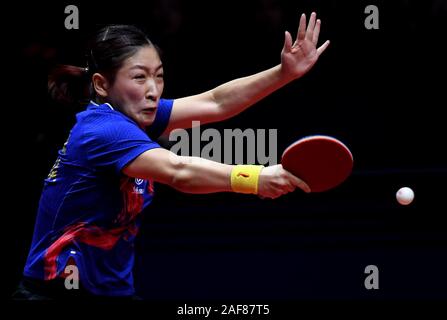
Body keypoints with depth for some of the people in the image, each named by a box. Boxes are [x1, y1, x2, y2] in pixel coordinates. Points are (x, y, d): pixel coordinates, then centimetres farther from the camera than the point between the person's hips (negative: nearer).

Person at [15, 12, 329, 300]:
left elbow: (215, 103, 6)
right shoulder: (103, 130, -23)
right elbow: (178, 171, -37)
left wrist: (285, 72, -4)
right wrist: (255, 178, -47)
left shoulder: (132, 113, 4)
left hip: (113, 289, 8)